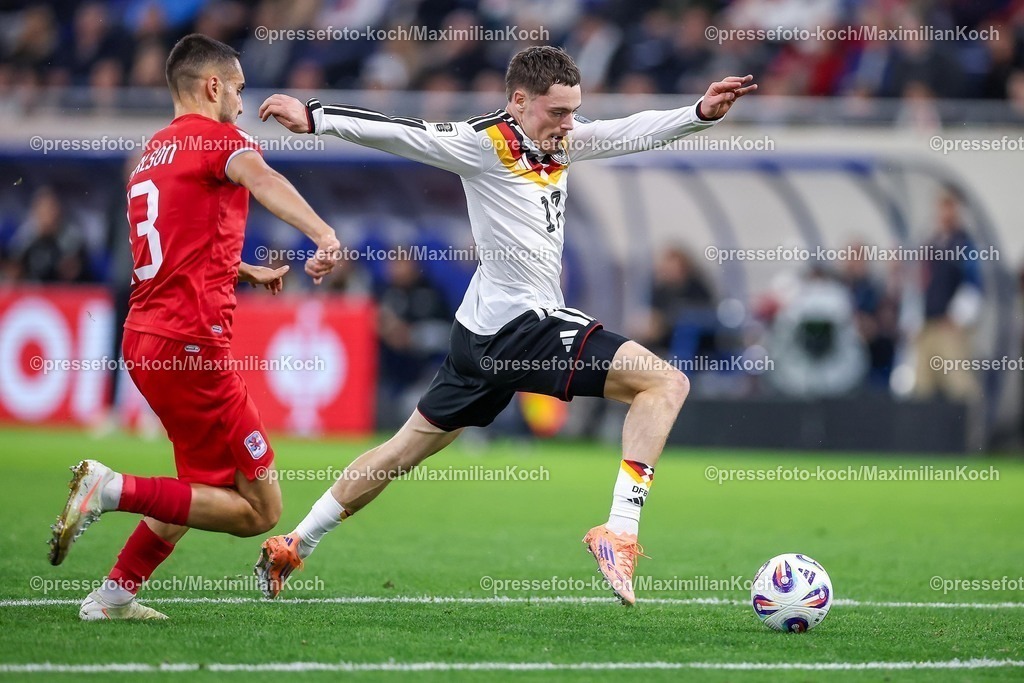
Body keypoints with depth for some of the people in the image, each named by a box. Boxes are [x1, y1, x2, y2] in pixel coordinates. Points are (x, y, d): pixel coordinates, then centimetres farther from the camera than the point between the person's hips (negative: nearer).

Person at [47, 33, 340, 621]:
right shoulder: (218, 138, -6)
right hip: (191, 344, -9)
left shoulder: (154, 154, 20)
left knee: (208, 486, 25)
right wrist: (324, 234, -46)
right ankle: (114, 489, -15)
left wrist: (247, 271, 48)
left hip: (144, 339, 9)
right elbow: (263, 181, -30)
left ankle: (115, 594, 23)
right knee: (259, 509, -5)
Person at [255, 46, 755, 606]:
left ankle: (291, 546, 26)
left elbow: (636, 131, 9)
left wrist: (702, 112, -7)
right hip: (522, 326, -10)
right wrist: (314, 117, -25)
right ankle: (618, 533, -20)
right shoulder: (485, 144, -14)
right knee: (665, 383, -13)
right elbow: (402, 134, -19)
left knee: (410, 445, 19)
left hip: (486, 336, 10)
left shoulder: (560, 144, 9)